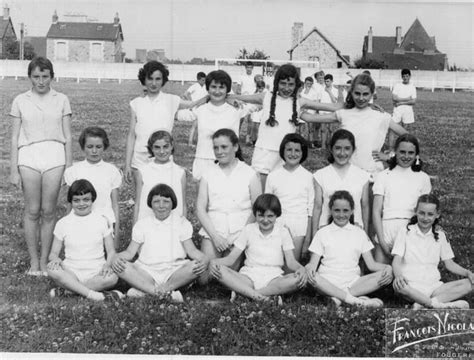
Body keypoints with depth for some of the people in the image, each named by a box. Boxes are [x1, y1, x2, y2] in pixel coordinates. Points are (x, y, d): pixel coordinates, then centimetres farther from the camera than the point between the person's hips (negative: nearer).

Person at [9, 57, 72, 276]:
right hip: (28, 157, 0)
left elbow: (67, 136, 7)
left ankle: (44, 261, 14)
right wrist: (13, 170, 2)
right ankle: (33, 261, 15)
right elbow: (14, 138, 6)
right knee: (32, 211, 3)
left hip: (54, 155, 0)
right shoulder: (20, 101, 6)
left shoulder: (61, 100, 6)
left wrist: (69, 167, 4)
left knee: (48, 211, 2)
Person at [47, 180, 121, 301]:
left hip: (96, 273, 0)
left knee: (112, 277, -33)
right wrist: (55, 259, -16)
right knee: (52, 270, -31)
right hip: (71, 273, 0)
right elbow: (53, 253, 9)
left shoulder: (102, 221, 6)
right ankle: (92, 294, -34)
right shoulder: (63, 223, 7)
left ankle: (66, 290, -24)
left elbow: (111, 251, 6)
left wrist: (107, 265, -16)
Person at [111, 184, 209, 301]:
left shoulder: (181, 222, 11)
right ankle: (168, 292, -36)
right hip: (147, 272, 1)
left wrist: (204, 259, -16)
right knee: (118, 265, -25)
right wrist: (116, 257, -13)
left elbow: (191, 249, 5)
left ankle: (143, 290, -29)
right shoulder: (142, 224, 12)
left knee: (196, 265, -31)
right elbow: (130, 252, 10)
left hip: (175, 272, 0)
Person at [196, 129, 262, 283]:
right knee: (203, 278, -9)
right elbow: (200, 208, 3)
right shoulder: (208, 175, 9)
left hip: (240, 232, -1)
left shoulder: (249, 174, 3)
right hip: (213, 231, 2)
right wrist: (214, 236, -9)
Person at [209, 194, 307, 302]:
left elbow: (290, 261, 2)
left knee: (299, 279, -33)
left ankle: (241, 292, -31)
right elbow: (231, 258, 4)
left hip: (273, 278, 0)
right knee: (219, 270, -28)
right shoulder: (248, 229, 8)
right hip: (249, 276, 0)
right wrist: (214, 262, -18)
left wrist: (301, 268, -22)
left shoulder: (283, 232, 8)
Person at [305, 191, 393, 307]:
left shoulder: (359, 233, 16)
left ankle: (340, 297, -30)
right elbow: (313, 263, 5)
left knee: (383, 275, -23)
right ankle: (355, 300, -37)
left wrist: (387, 267, -11)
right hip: (328, 282, -2)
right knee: (308, 276, -34)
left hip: (352, 282, 2)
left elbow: (371, 264, 11)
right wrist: (309, 268, -21)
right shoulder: (322, 233, 12)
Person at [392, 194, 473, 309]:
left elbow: (449, 263, 15)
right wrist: (398, 275, -27)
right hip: (412, 286, -4)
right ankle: (439, 305, -34)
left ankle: (423, 304, -30)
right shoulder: (405, 232, 4)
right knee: (398, 286, -38)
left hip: (433, 286, 4)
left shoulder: (440, 235, 15)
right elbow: (397, 261, -4)